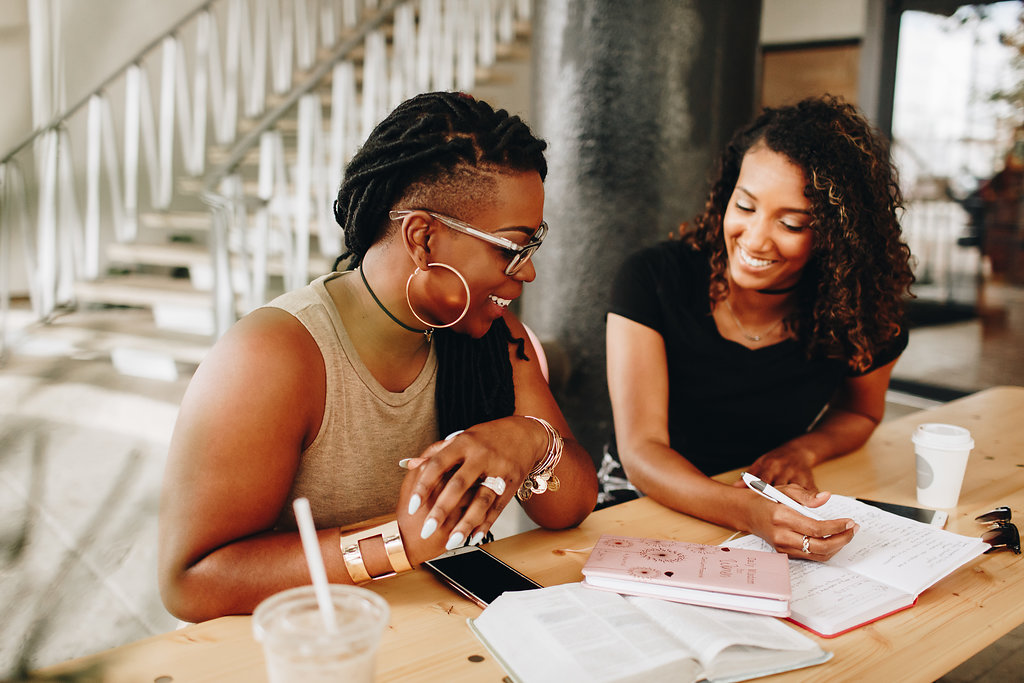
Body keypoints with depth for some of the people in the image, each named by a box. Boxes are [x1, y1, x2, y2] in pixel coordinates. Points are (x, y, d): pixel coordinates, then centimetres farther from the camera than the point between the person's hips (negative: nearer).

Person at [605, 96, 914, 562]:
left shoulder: (859, 313, -9)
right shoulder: (653, 280, -17)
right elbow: (641, 451, -21)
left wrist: (804, 449, -8)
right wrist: (749, 511, -39)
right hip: (647, 511, -3)